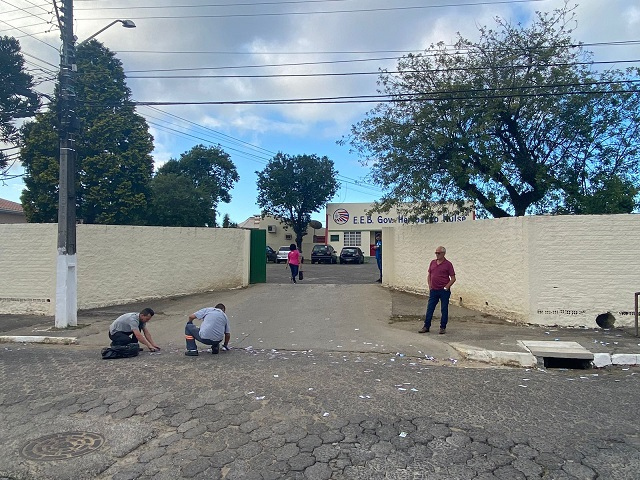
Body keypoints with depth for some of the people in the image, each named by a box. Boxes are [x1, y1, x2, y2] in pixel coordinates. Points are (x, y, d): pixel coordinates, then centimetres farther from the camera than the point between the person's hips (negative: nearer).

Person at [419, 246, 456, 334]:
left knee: (444, 310, 5)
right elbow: (429, 275, 17)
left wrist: (446, 287, -12)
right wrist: (429, 286, 7)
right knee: (430, 309, 5)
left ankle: (443, 327, 15)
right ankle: (426, 326, 12)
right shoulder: (432, 262, 9)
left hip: (444, 291, -4)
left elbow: (453, 278, -6)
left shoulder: (448, 264, -6)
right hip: (433, 290, 5)